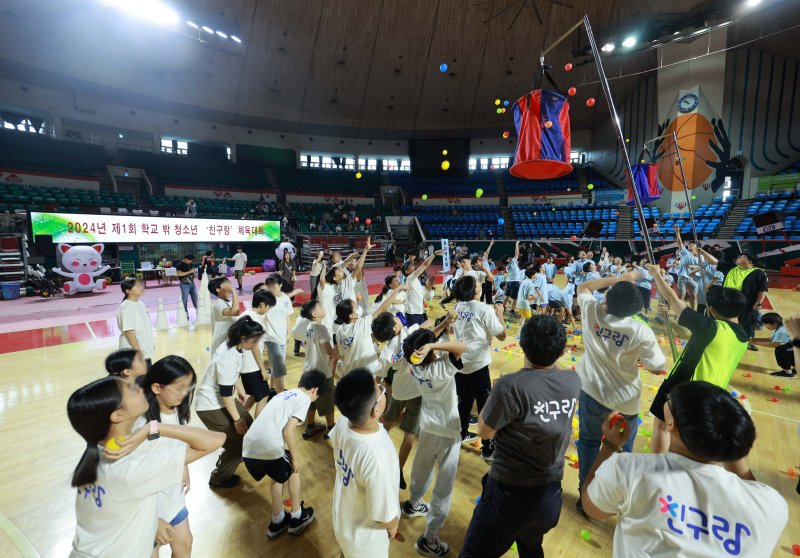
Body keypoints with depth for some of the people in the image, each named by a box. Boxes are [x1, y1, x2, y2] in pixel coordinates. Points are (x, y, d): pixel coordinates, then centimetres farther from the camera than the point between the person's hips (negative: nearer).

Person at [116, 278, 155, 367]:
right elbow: (129, 331, -21)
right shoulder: (126, 308, -18)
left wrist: (151, 343, 17)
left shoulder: (141, 304, 6)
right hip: (134, 353, -8)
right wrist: (138, 351, -21)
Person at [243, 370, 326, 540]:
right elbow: (288, 431, -10)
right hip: (268, 449, -7)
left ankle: (277, 522, 41)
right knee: (293, 471, 22)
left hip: (248, 449, 7)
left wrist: (291, 454, 42)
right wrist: (295, 457, 5)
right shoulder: (304, 398, -1)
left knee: (277, 476, 31)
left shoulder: (284, 395, 23)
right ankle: (297, 518, 35)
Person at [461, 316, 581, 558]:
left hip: (511, 494, -6)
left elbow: (484, 431, -15)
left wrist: (497, 393, -4)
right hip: (552, 495, 6)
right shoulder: (574, 382, -11)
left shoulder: (512, 385, -29)